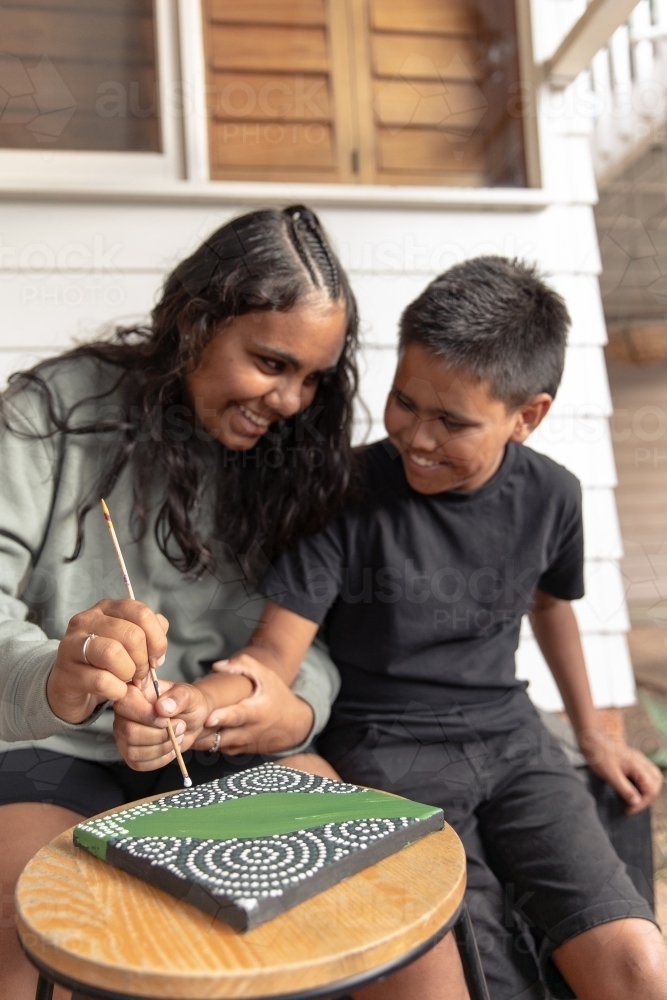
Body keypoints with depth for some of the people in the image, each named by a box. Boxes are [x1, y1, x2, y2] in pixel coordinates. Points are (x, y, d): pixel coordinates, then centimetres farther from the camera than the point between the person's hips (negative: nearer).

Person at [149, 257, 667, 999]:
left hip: (508, 736, 4)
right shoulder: (351, 492, -14)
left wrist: (590, 733, 25)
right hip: (384, 749, -3)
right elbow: (275, 652, -13)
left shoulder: (549, 496, -1)